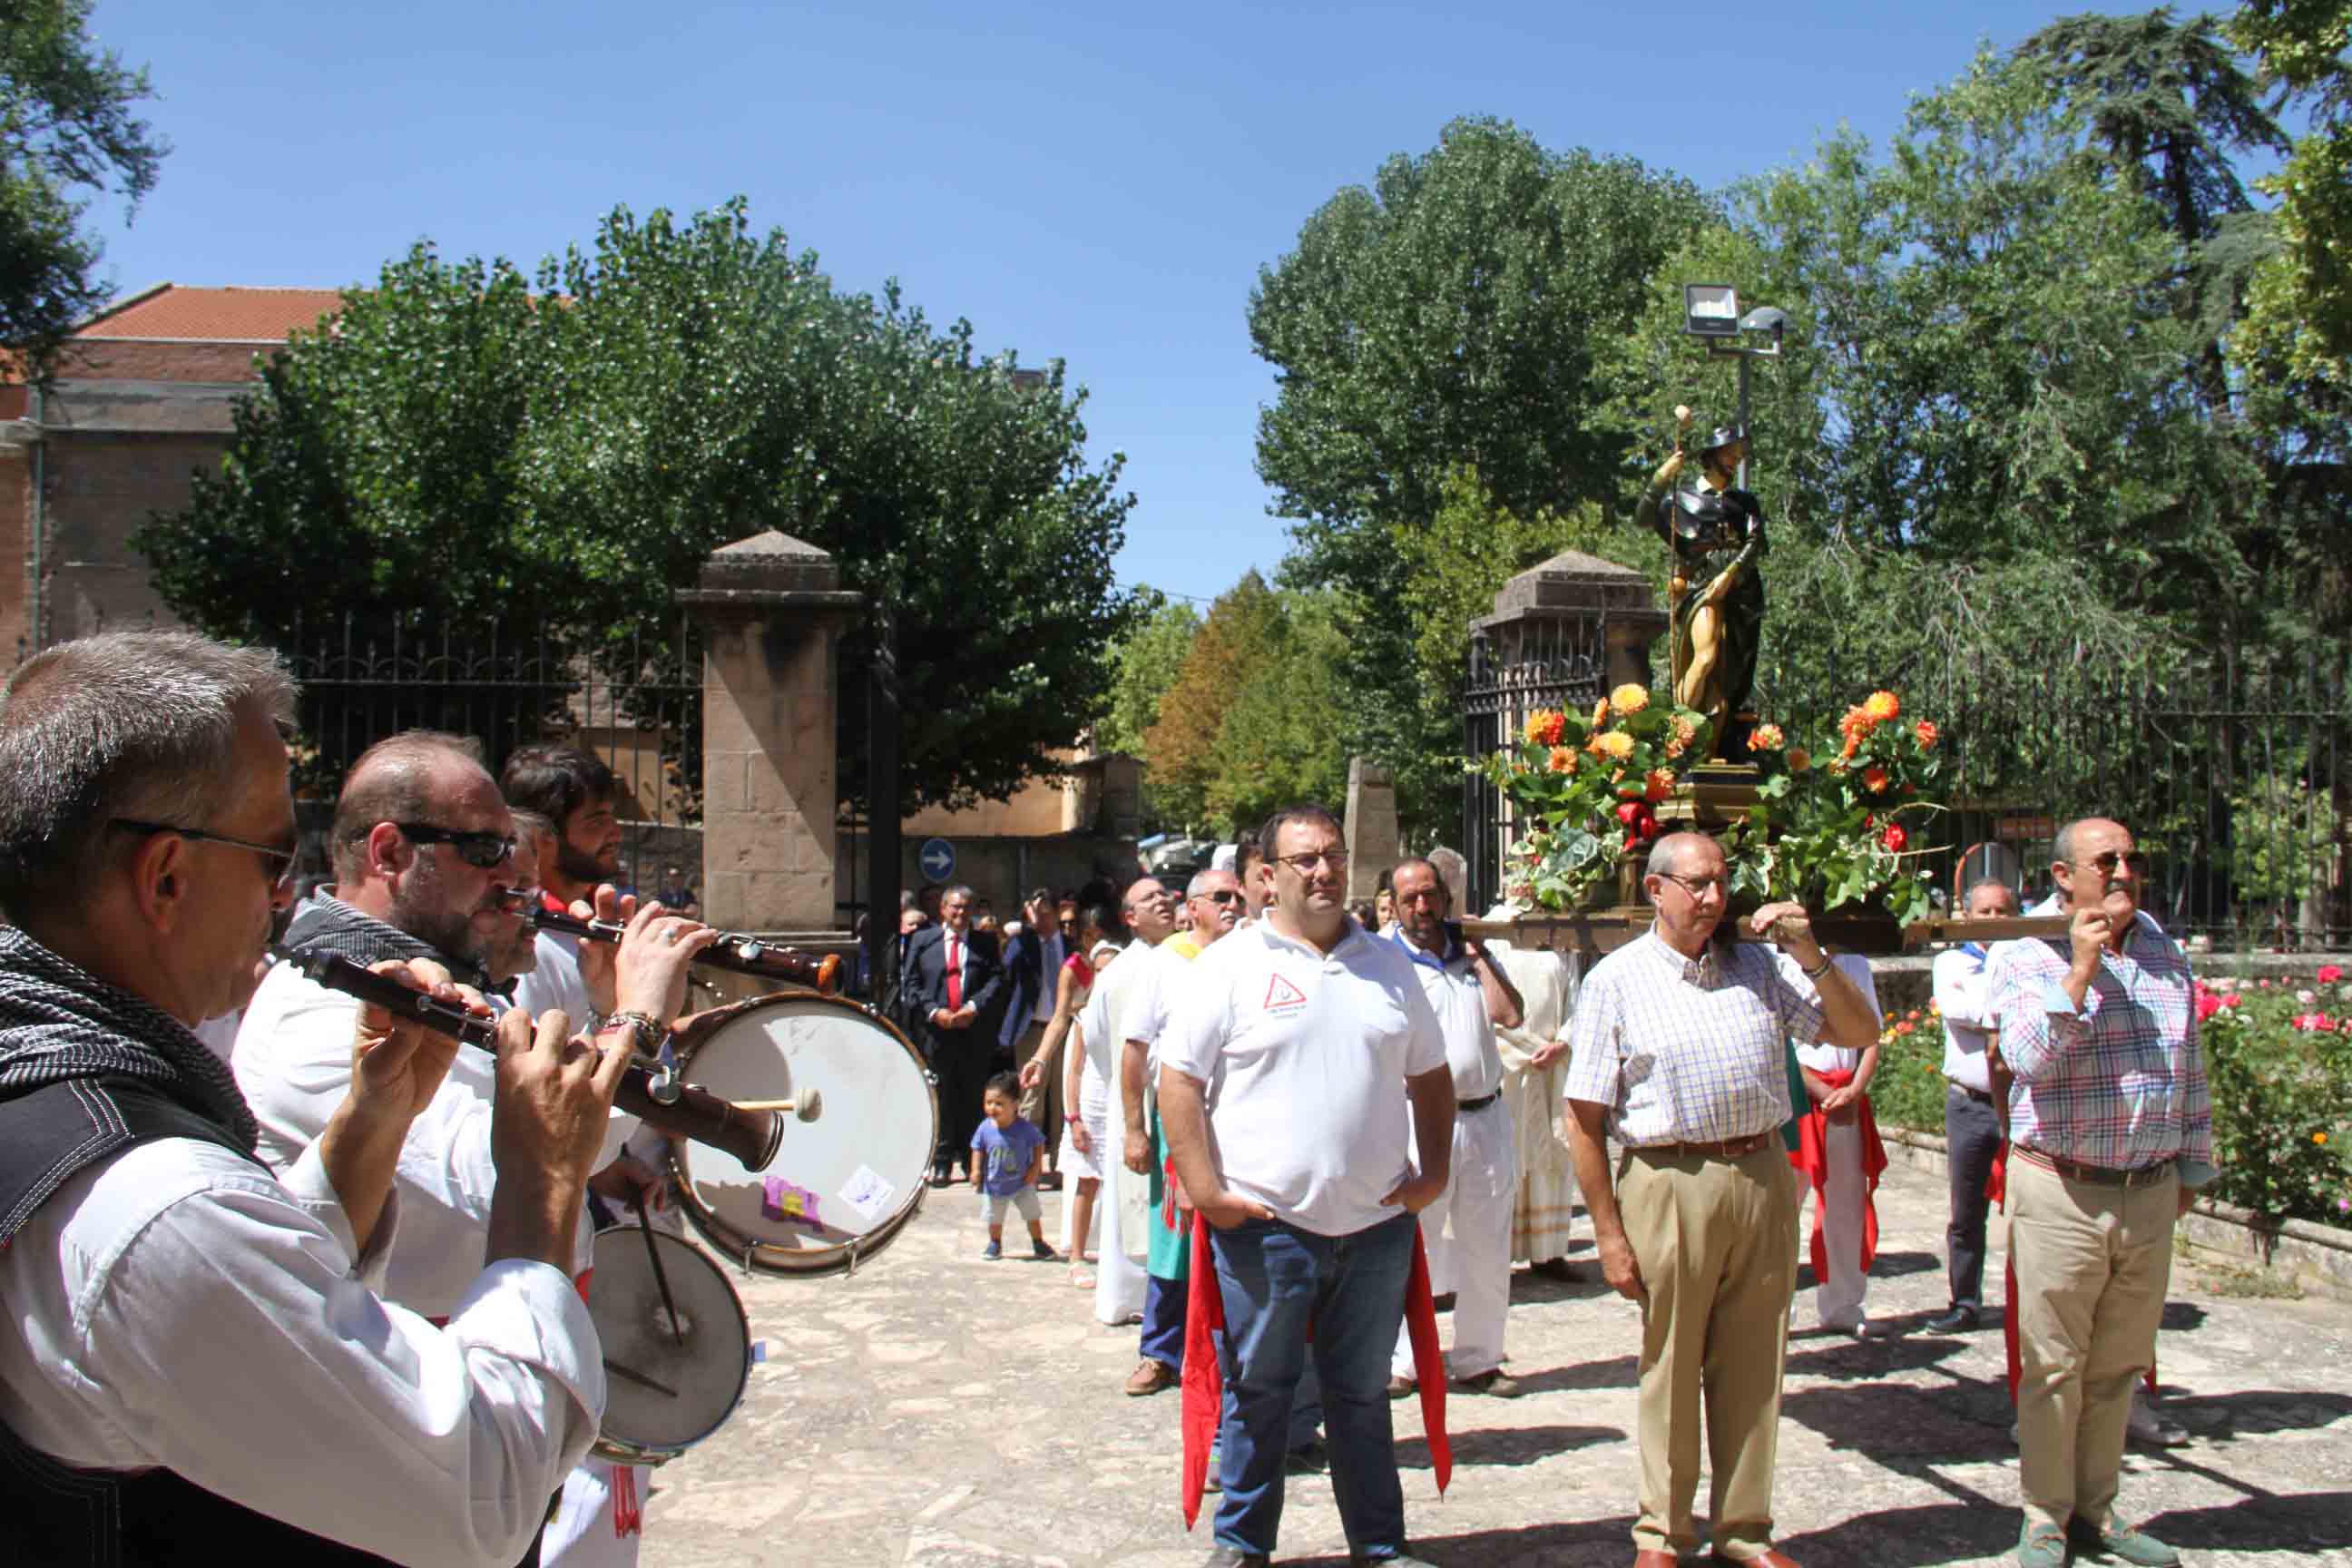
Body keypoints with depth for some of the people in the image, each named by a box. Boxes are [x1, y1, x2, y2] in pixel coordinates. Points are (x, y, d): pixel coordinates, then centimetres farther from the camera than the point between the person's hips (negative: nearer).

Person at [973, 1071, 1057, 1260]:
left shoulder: (1025, 1128, -21)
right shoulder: (985, 1128, -17)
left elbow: (1039, 1144, -6)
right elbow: (978, 1149, -3)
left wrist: (1035, 1168, -11)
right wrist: (976, 1170, -15)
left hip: (1022, 1183, -1)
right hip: (994, 1185, 1)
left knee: (1033, 1215, 11)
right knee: (994, 1219, 15)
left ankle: (1038, 1243, 32)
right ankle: (995, 1243, 40)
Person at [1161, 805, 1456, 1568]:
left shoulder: (1387, 963, 10)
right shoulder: (1231, 964, -4)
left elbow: (1430, 1076, 17)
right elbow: (1179, 1079, -6)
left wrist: (1434, 1169, 6)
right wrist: (1205, 1189, -12)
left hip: (1376, 1222, 4)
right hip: (1264, 1223, -3)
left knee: (1364, 1395, 15)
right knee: (1258, 1391, 9)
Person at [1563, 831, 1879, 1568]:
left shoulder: (1758, 967, 10)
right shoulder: (1617, 979, -2)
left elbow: (1860, 1033, 11)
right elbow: (1584, 1120, -4)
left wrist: (1813, 958, -4)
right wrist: (1609, 1233, -8)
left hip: (1765, 1179, 4)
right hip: (1670, 1184, -3)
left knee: (1752, 1368, 12)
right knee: (1671, 1369, 7)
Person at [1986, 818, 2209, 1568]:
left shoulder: (2165, 953, 11)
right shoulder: (2027, 956, -5)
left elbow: (2190, 1071, 19)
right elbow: (2030, 1057, -19)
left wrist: (2191, 1166, 20)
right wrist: (2080, 970, -22)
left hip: (2150, 1195, 5)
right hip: (2062, 1193, -5)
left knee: (2118, 1366, 13)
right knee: (2053, 1367, 3)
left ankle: (2095, 1508, 26)